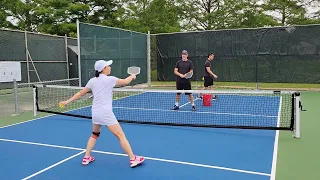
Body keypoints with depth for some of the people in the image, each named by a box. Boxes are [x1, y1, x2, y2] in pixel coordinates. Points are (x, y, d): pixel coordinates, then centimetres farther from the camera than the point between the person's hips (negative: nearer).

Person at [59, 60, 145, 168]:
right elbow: (125, 82, 6)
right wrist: (132, 76, 27)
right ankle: (133, 159, 4)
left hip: (95, 113, 6)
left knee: (95, 134, 29)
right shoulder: (110, 79, -6)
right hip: (106, 113, -6)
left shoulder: (92, 81, 8)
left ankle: (86, 158, 30)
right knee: (121, 136, 0)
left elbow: (80, 93, 12)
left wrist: (67, 101, 23)